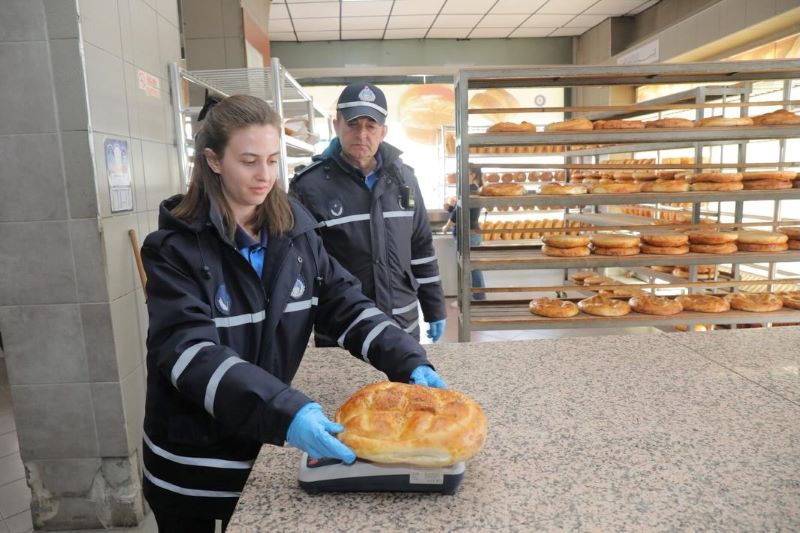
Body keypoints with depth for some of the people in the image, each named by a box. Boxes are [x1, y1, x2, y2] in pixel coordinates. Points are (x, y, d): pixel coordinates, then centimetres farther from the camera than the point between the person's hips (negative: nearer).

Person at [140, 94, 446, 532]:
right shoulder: (175, 248, -17)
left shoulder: (295, 232, -4)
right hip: (193, 460, -3)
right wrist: (285, 411, -41)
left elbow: (347, 307, -5)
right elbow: (189, 353, -28)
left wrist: (409, 362, -19)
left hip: (267, 447, 4)